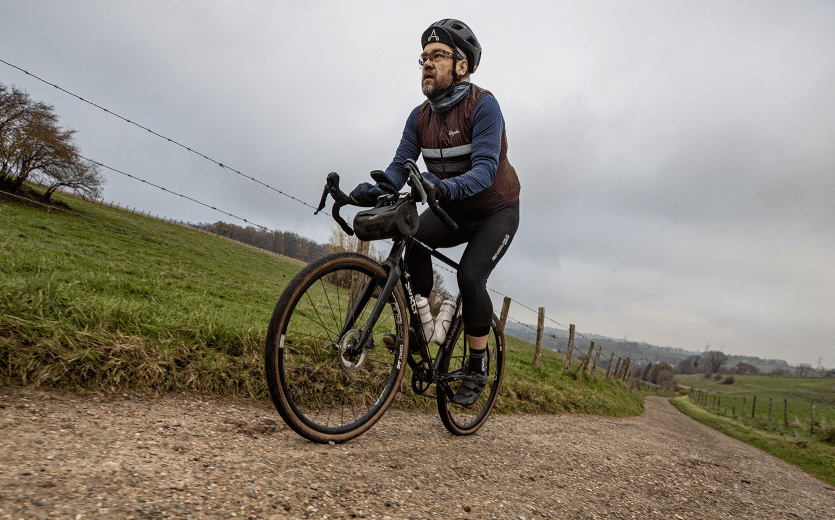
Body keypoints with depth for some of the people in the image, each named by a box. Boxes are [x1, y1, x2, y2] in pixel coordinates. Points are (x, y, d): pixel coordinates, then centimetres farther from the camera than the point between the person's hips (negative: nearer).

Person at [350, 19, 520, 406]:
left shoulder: (483, 105, -23)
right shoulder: (419, 117, -5)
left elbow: (485, 169, -35)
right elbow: (399, 168, -12)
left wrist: (444, 186, -54)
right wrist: (371, 191, -34)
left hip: (496, 211, -5)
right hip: (453, 212, 5)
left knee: (470, 276, -23)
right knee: (413, 240, -23)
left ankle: (477, 368, -4)